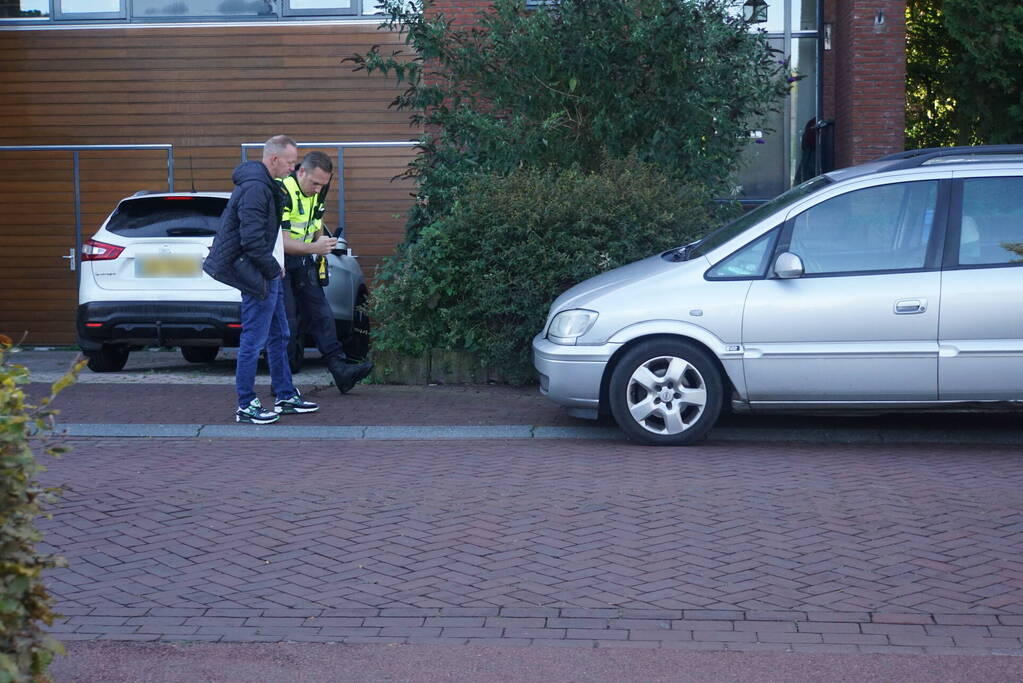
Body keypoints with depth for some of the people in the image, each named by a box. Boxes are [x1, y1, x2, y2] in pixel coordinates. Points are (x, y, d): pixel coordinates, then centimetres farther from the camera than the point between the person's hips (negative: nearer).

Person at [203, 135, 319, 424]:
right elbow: (252, 240, -24)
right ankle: (246, 406, 4)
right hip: (259, 277, -11)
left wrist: (276, 268, 15)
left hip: (269, 275, 11)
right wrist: (274, 268, -13)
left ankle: (286, 397, 26)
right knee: (254, 342, -3)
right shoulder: (255, 188, -20)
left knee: (279, 337, 17)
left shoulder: (264, 185, 14)